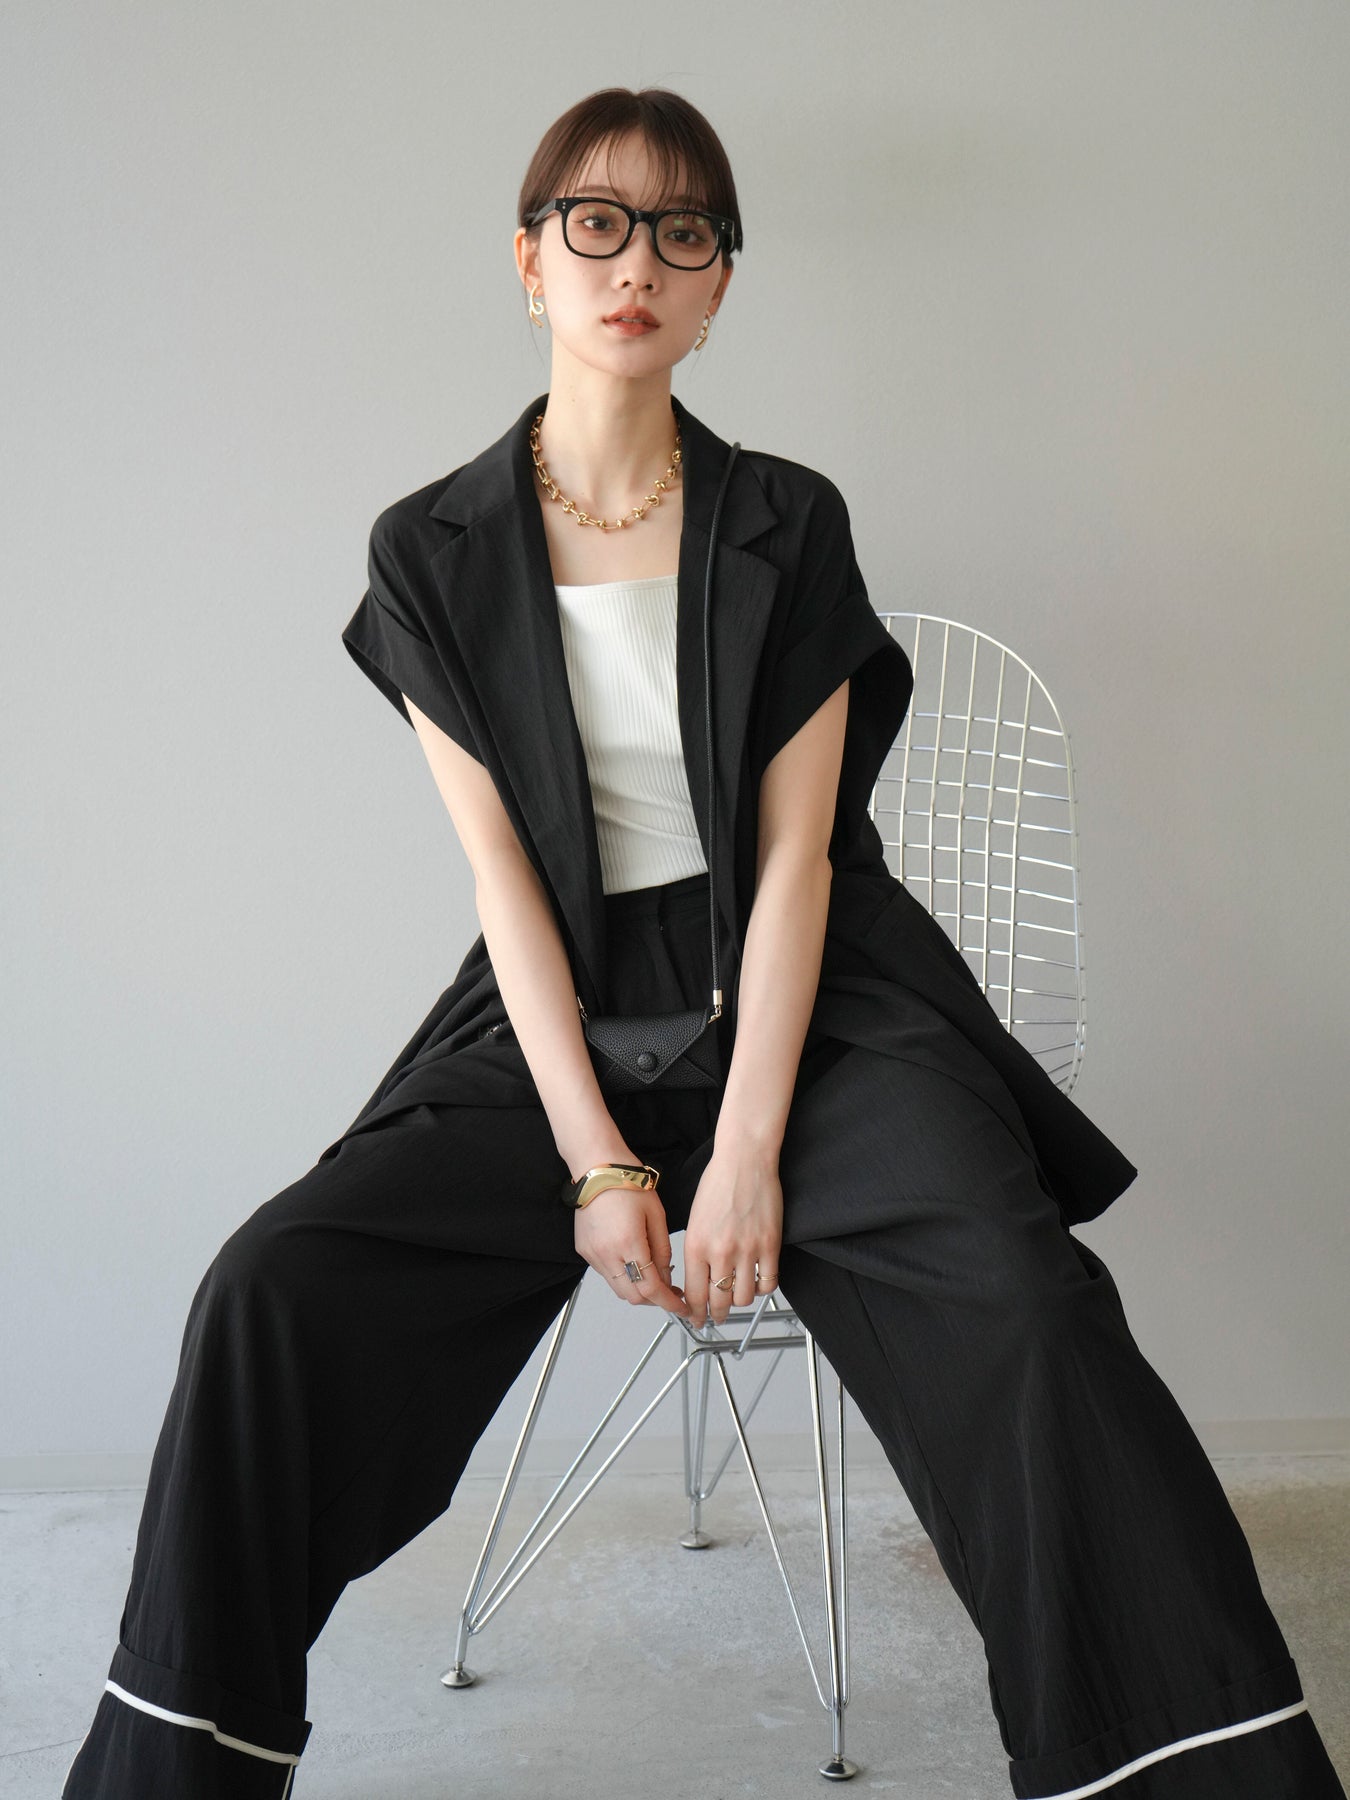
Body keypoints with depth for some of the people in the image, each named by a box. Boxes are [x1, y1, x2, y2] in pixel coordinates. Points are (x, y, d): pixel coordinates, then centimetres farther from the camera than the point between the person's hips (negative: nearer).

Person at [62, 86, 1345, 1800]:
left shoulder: (789, 526, 3)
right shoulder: (432, 550, 3)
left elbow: (793, 851, -4)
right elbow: (500, 872, -3)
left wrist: (747, 1151, -14)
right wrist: (598, 1156, -12)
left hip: (807, 1007, -1)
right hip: (560, 1023, 1)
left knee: (1022, 1305, -27)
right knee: (271, 1291, -19)